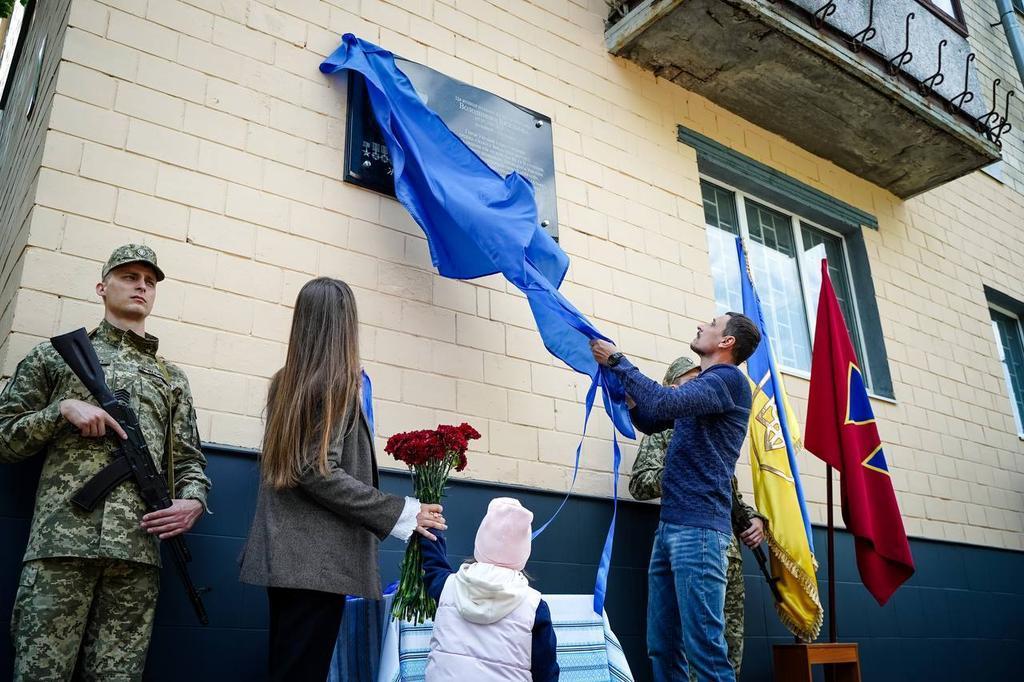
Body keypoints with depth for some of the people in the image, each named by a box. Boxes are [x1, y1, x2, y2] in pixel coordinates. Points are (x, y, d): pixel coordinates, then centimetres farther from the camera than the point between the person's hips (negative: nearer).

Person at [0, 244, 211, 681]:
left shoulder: (172, 378, 22)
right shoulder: (57, 355, 16)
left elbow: (188, 460, 19)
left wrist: (193, 502, -2)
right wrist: (63, 409, -4)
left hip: (139, 548, 2)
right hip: (61, 541, -2)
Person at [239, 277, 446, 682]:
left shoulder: (284, 380, 11)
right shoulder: (337, 382, -11)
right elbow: (319, 472, -18)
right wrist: (399, 514, -16)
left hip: (285, 554, 8)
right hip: (315, 560, -8)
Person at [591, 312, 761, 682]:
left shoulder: (729, 379, -7)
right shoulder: (699, 386, 22)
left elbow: (665, 403, -22)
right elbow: (650, 421, 28)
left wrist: (617, 360, -11)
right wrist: (619, 376, 15)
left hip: (699, 529, -9)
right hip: (669, 526, 9)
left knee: (704, 648, -9)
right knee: (662, 646, 9)